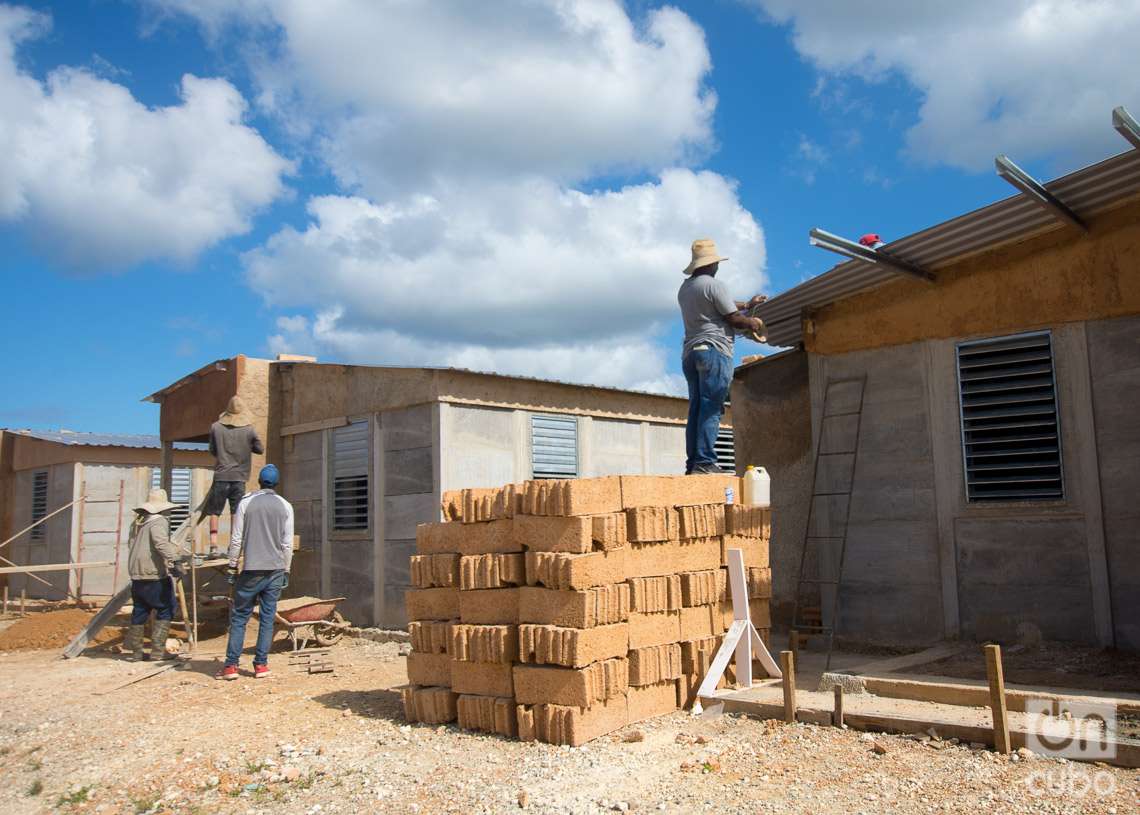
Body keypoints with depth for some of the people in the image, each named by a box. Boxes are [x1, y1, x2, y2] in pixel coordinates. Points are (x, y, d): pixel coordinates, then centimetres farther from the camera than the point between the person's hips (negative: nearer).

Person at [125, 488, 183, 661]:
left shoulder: (136, 522, 15)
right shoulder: (159, 521, -11)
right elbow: (161, 543, -28)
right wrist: (174, 562, -35)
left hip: (136, 575, 8)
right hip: (155, 575, -8)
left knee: (140, 611, 15)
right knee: (165, 610, 1)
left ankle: (134, 650, 19)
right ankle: (158, 650, -2)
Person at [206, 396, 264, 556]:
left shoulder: (216, 427, -2)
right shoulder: (249, 430, -4)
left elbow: (212, 450, 7)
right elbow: (260, 449, 4)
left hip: (221, 476, 0)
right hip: (239, 477, 0)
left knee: (214, 512, 9)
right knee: (236, 513, 6)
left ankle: (213, 545, 0)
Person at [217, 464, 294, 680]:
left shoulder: (246, 503, 0)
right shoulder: (285, 506, 4)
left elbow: (236, 539, -1)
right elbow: (287, 543, 4)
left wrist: (232, 566, 7)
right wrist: (286, 570, 11)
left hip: (251, 570, -2)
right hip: (275, 570, 2)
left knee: (239, 617, 5)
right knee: (267, 618, 6)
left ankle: (231, 665, 2)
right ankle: (261, 664, 6)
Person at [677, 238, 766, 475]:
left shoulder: (685, 288, 21)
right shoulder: (713, 285, -6)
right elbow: (734, 319, -5)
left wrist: (747, 304, 38)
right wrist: (753, 323, 14)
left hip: (690, 353, 8)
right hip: (713, 350, -8)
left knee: (696, 409, 6)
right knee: (711, 409, -11)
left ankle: (693, 463, 1)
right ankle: (704, 462, -17)